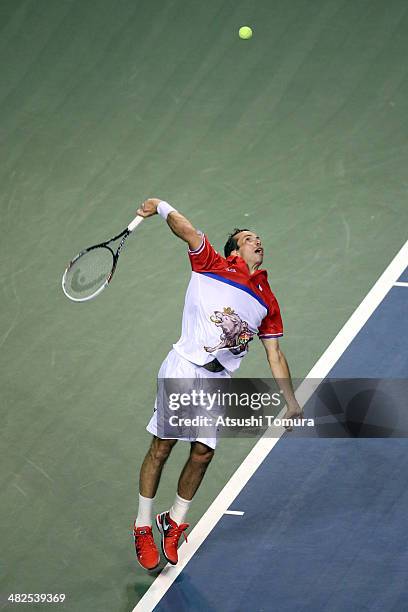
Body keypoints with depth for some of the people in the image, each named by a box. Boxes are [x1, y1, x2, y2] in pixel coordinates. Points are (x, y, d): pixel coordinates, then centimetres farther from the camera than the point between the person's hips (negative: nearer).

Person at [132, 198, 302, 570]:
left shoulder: (267, 301, 18)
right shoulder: (212, 265, 7)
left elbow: (274, 354, 19)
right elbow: (187, 231, -8)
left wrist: (291, 401, 14)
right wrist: (162, 207, -25)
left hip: (219, 381, 4)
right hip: (184, 368, -4)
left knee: (203, 453, -1)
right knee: (162, 446, -4)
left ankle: (174, 523, 21)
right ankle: (143, 528, 11)